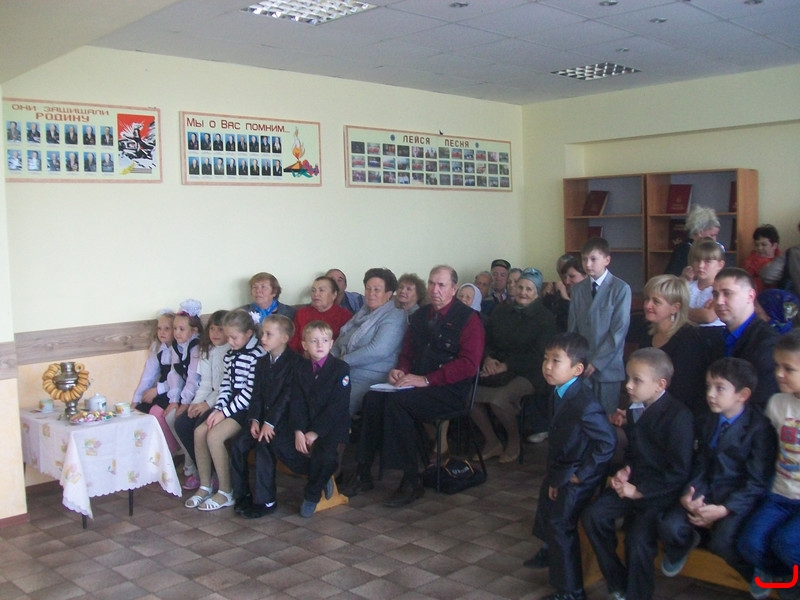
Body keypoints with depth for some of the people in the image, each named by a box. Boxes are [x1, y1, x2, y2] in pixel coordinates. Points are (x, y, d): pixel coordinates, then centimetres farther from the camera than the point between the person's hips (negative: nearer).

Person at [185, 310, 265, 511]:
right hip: (230, 407, 9)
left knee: (214, 436, -23)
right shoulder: (231, 355, 13)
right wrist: (218, 409, -3)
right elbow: (226, 384, 12)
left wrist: (225, 412, -16)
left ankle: (226, 493, -10)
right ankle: (205, 486, 5)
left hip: (247, 409, -9)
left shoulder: (257, 355, -15)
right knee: (199, 432, -7)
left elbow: (250, 391, -19)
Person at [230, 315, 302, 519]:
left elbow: (287, 396, -17)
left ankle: (265, 501, -14)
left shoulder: (294, 362, -11)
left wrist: (270, 423, -20)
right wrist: (254, 419, -6)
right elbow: (257, 394, 9)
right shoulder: (262, 362, 13)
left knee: (264, 446, -25)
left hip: (283, 419, -7)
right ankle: (242, 495, 4)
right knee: (238, 445, -9)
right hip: (263, 417, 7)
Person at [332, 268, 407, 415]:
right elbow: (340, 341, 21)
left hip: (369, 381, -7)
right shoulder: (363, 314, 22)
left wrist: (344, 360, -14)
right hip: (345, 375, 8)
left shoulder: (394, 317, -5)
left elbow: (378, 351, -20)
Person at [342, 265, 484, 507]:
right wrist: (400, 370, 0)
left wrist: (426, 380, -20)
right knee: (373, 397, -20)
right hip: (415, 384, 6)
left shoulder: (468, 319, -3)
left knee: (397, 400, -31)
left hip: (450, 390, -6)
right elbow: (407, 354, 25)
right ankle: (363, 473, -14)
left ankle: (411, 482, -22)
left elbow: (468, 365, -14)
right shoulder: (420, 316, 18)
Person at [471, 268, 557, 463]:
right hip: (497, 370, 5)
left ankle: (514, 440, -2)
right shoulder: (500, 311, 14)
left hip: (528, 373, -5)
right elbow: (485, 340, 14)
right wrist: (488, 358, -8)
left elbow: (537, 355, -7)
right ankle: (491, 442, -5)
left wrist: (506, 366, -14)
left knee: (498, 399, -33)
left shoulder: (545, 318, 0)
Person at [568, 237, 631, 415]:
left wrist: (597, 362, -11)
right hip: (582, 366, 3)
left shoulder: (621, 289, -6)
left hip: (607, 367, -3)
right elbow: (572, 327, 9)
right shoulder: (578, 289, 8)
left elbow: (619, 331, -9)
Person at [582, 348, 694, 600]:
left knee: (638, 537, -24)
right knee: (592, 515, -11)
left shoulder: (678, 416, -17)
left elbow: (679, 472, -18)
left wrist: (639, 491, -17)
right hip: (634, 482, 8)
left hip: (662, 491, -7)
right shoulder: (635, 408, 9)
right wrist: (625, 471, 2)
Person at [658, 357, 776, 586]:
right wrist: (688, 494, -10)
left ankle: (757, 575, 4)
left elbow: (757, 482, -13)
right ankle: (682, 546, 21)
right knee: (669, 527, -17)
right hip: (706, 492, 5)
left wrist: (723, 509, -21)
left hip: (739, 499, -5)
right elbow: (700, 466, 10)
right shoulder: (706, 422, 11)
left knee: (722, 541, -30)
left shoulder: (760, 428, -10)